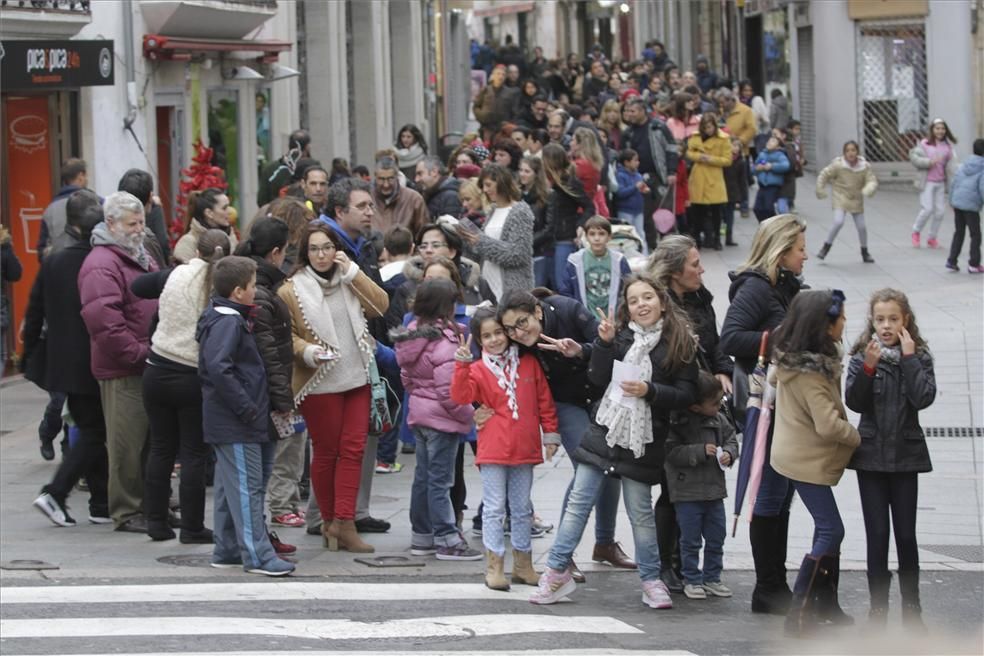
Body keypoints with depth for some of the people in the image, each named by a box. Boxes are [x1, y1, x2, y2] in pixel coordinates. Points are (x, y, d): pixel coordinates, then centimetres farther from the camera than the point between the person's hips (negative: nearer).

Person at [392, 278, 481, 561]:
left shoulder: (412, 335, 5)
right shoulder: (445, 339, -21)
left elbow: (406, 378, 14)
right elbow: (448, 389, -24)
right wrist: (468, 413, -12)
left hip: (418, 412, 8)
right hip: (441, 419, -8)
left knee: (423, 476, 15)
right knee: (440, 480, -3)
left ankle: (422, 536, 22)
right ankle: (447, 540, 2)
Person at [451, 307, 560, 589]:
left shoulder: (528, 364, 7)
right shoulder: (478, 370, 0)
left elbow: (544, 401, 11)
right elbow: (461, 395, -16)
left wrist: (550, 434, 7)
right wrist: (462, 365, -26)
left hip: (524, 449, 3)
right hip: (493, 450, -3)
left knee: (522, 508, 12)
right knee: (494, 508, -2)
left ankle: (523, 564, 20)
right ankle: (494, 566, 1)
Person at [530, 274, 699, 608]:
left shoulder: (679, 343, -2)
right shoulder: (621, 336, 6)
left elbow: (687, 393, -4)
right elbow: (598, 378, -1)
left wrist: (650, 390, -17)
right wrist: (604, 343, -13)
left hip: (641, 439, -3)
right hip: (604, 430, 3)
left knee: (640, 512, 4)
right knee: (578, 501, 2)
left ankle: (651, 580, 16)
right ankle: (557, 571, 8)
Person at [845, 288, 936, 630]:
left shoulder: (918, 356, -1)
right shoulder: (862, 356, -1)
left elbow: (924, 397, -15)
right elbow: (854, 402, -10)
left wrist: (908, 358, -16)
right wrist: (869, 367, -21)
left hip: (905, 455, 0)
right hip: (871, 454, 0)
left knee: (906, 534, 3)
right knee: (877, 534, 2)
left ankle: (911, 606, 14)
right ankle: (878, 608, 9)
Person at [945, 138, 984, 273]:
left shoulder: (963, 166, 9)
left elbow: (954, 184, 12)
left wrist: (952, 201, 23)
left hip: (957, 203, 6)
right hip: (971, 206, -6)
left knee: (958, 233, 16)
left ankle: (951, 261, 13)